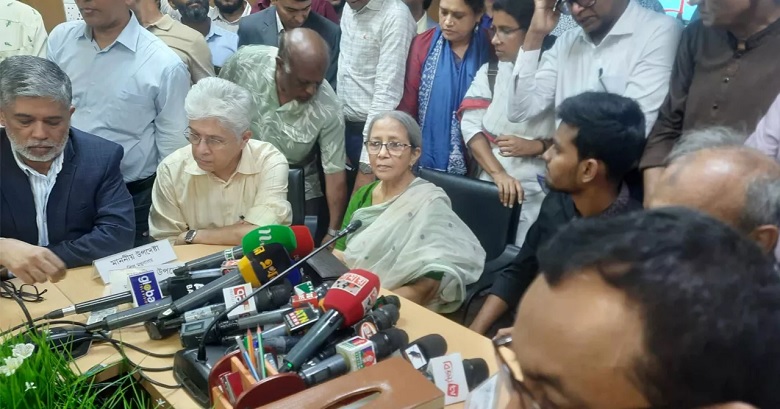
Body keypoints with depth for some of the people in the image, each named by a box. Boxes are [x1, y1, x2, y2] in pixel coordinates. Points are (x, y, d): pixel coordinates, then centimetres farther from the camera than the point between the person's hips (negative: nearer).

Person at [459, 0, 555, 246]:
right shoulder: (489, 72, 7)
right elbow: (471, 125, -3)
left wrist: (535, 147, -15)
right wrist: (498, 174, -14)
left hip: (539, 195, -3)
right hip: (490, 188, 3)